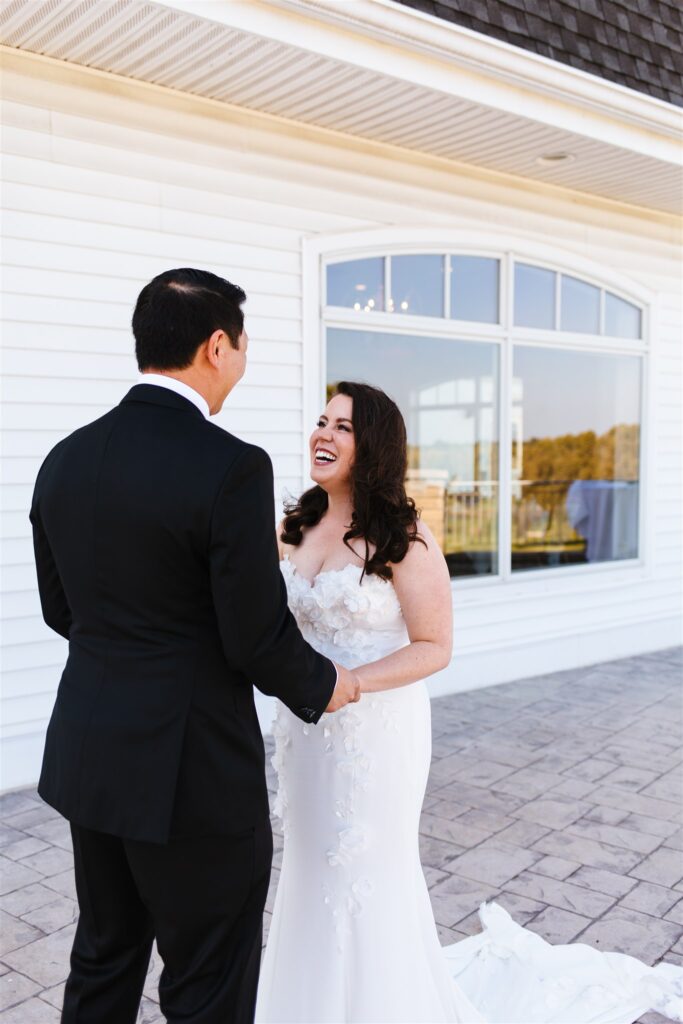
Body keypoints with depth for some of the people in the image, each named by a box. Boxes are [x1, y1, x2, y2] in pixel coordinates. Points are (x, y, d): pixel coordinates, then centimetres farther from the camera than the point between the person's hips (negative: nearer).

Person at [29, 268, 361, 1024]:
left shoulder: (64, 459, 2)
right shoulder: (230, 466, -20)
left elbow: (61, 608, 11)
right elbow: (258, 638, -17)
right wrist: (322, 686, 2)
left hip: (88, 757, 7)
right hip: (192, 773, -7)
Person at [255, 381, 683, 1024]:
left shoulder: (403, 536, -15)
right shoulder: (293, 528, 2)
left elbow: (434, 648, -14)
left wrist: (350, 683, -25)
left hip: (375, 730, -6)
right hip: (305, 730, 6)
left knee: (368, 879, 7)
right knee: (313, 872, 19)